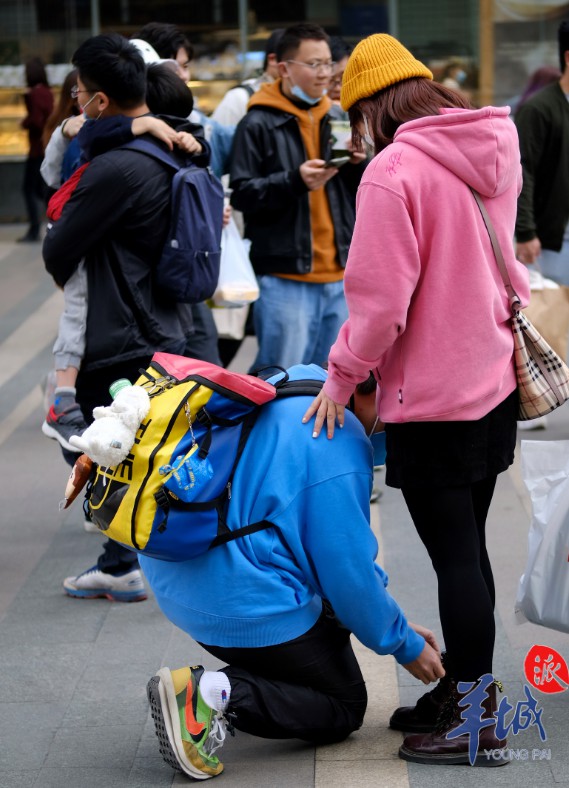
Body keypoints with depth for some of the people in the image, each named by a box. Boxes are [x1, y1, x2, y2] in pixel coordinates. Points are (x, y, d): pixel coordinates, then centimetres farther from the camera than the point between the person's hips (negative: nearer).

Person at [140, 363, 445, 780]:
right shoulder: (341, 448, -23)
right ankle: (217, 693, -11)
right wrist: (405, 645, 3)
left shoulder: (292, 384, 6)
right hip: (242, 603, -9)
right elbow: (349, 572, -16)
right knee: (345, 709, 10)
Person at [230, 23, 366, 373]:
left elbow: (361, 197, 18)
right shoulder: (259, 124, -4)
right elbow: (242, 193, -10)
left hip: (340, 276, 6)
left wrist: (358, 165, -3)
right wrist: (294, 181, -22)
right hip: (286, 278, -6)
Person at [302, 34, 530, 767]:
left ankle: (473, 718, 9)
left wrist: (342, 375, -8)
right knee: (466, 547, 18)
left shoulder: (393, 172, -19)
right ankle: (463, 688, 29)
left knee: (455, 555, 0)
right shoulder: (494, 153, 6)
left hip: (433, 399, -8)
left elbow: (380, 297, -20)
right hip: (494, 382, 8)